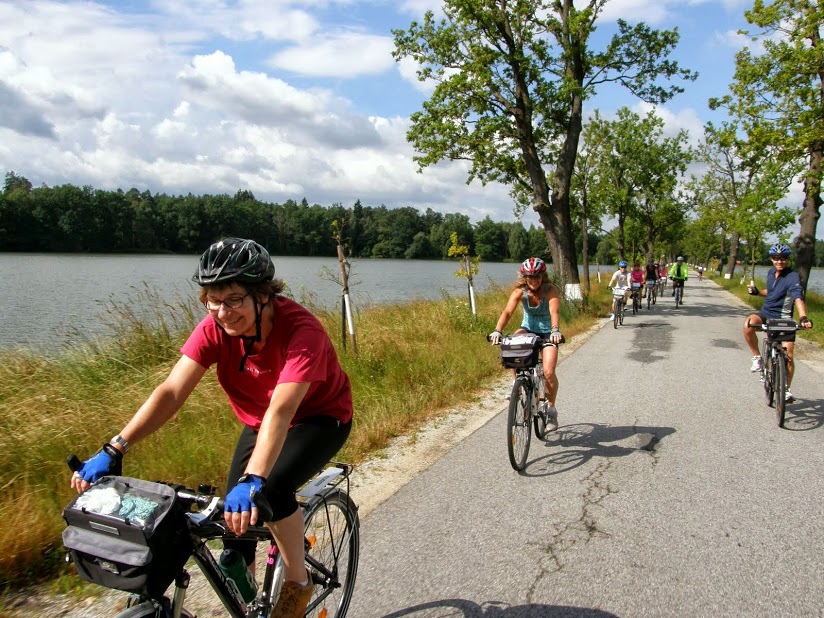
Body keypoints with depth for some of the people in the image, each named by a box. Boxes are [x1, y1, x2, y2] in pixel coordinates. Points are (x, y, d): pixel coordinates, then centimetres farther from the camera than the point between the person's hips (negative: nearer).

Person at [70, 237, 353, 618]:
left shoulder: (301, 331, -34)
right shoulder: (215, 328, -20)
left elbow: (281, 410, -45)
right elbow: (172, 390, -27)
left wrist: (252, 481, -56)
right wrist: (114, 450, -36)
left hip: (321, 418, -5)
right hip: (259, 424, 5)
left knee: (273, 488, -30)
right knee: (236, 524, -1)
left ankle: (298, 582, -2)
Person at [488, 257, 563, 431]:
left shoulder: (550, 290, -20)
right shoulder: (520, 291, -14)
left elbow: (554, 312, -37)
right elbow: (507, 311, -27)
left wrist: (555, 331, -57)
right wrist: (497, 331, -45)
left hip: (547, 332, -2)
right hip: (528, 329, 2)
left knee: (548, 372, -19)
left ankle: (551, 409, 5)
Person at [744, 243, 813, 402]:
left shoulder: (793, 277, -14)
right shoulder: (771, 273, 6)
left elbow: (798, 298, -31)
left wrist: (803, 317, -48)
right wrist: (757, 292, 4)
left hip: (784, 319, -4)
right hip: (766, 313, 4)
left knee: (788, 356, -7)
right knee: (748, 324, -32)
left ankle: (787, 390, 13)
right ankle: (757, 358, -11)